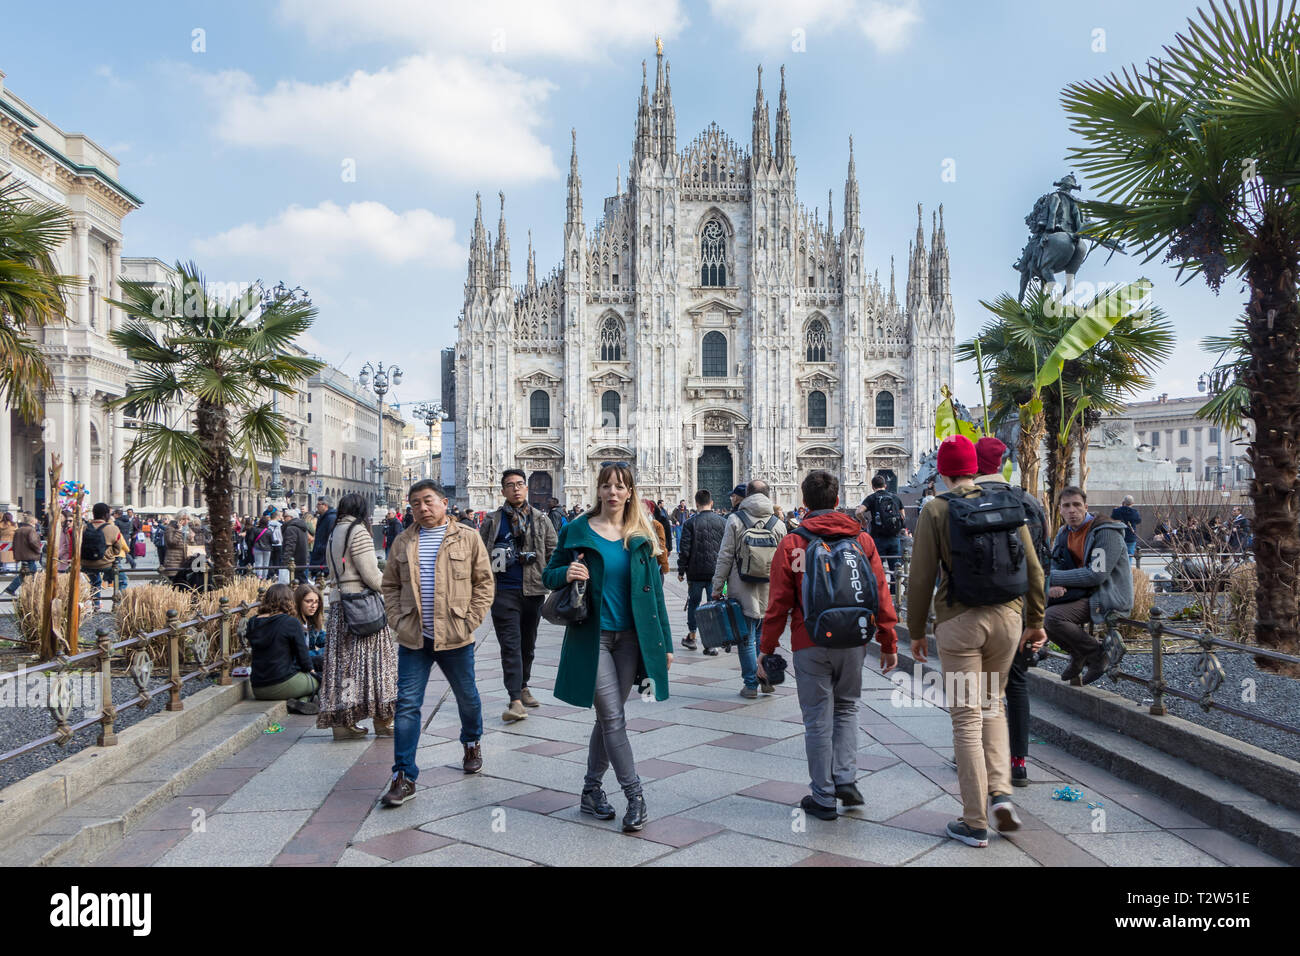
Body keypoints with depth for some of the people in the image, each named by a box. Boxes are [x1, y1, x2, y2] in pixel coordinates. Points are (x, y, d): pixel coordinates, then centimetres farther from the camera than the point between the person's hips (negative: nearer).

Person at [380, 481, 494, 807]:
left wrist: (470, 621, -7)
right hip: (413, 639, 2)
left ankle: (472, 743, 44)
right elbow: (390, 586, 13)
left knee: (467, 697, 16)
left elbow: (484, 583, 0)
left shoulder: (468, 538, -2)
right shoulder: (403, 542, 6)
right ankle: (404, 777, 6)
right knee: (407, 705, -1)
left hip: (455, 638, -1)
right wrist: (397, 621, 1)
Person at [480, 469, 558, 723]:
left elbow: (554, 554, 11)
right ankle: (516, 701, -13)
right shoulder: (492, 521, 6)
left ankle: (523, 687, 32)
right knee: (510, 645, -9)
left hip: (534, 590, 2)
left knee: (528, 644, 14)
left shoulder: (540, 520, 8)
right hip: (504, 592, -2)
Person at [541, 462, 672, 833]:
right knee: (613, 718, -6)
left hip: (630, 637, 3)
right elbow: (549, 576, 6)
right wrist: (566, 573, -19)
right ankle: (635, 796, 3)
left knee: (607, 717, 10)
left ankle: (592, 790, 25)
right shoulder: (577, 531, -1)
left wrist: (664, 643, 5)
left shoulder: (641, 535, 5)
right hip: (591, 636, -2)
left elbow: (654, 590, 7)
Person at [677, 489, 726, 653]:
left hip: (696, 572, -1)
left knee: (693, 603, 14)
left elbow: (684, 550, -8)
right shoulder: (723, 522, 0)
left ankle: (691, 637, 24)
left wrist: (681, 570, 2)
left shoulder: (690, 522, -8)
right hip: (716, 571, 1)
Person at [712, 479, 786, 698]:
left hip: (742, 590, -3)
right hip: (769, 592, 3)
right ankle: (767, 679, 18)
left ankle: (751, 684, 10)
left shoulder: (735, 520, -6)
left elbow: (725, 557, -6)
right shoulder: (778, 523, 2)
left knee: (746, 638, 5)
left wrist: (717, 587, 0)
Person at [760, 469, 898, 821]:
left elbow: (779, 603, -5)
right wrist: (889, 643, 11)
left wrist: (767, 649, 4)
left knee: (818, 719, 7)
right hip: (854, 643, 3)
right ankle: (845, 779, 12)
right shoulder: (862, 539, 2)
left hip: (811, 645, -2)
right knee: (846, 708, 22)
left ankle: (823, 798, 15)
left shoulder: (792, 544, -6)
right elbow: (881, 594, 2)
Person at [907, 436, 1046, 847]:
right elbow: (1033, 569, 7)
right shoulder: (1009, 504, 3)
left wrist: (916, 631, 2)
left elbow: (921, 578, -8)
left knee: (967, 718, 4)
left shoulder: (936, 511, -8)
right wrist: (1036, 621, 17)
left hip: (959, 621, -4)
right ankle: (1001, 790, 10)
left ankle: (975, 822, 10)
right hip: (1007, 617, 4)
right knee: (992, 703, 23)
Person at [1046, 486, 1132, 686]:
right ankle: (1077, 654, 9)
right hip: (1084, 594, 9)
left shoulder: (1106, 533, -16)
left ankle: (1096, 653, -7)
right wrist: (1053, 585, -18)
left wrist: (1055, 578, -20)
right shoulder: (1064, 533, 9)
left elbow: (1096, 575, -24)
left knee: (1052, 617, -27)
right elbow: (1054, 567, 8)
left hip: (1108, 598, -9)